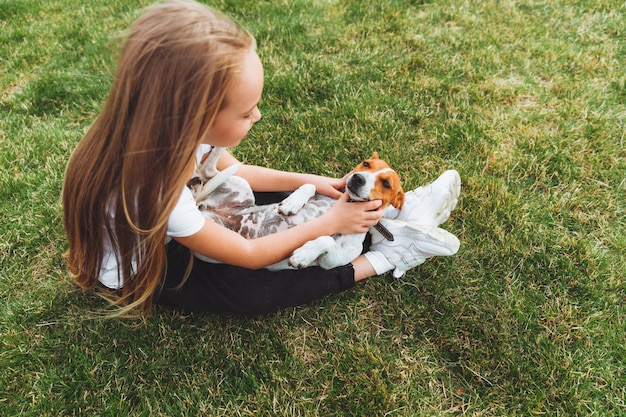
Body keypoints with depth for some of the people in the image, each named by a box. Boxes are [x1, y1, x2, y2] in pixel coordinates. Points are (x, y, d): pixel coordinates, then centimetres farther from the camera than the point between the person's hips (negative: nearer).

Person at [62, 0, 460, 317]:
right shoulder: (154, 193, -43)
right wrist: (329, 223, -20)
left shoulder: (165, 131, -24)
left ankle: (364, 209, 5)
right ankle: (374, 262, -9)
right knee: (250, 292, -22)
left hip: (162, 235, 7)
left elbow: (233, 170, -1)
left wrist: (308, 181, -8)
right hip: (137, 274, -6)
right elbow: (249, 256, -27)